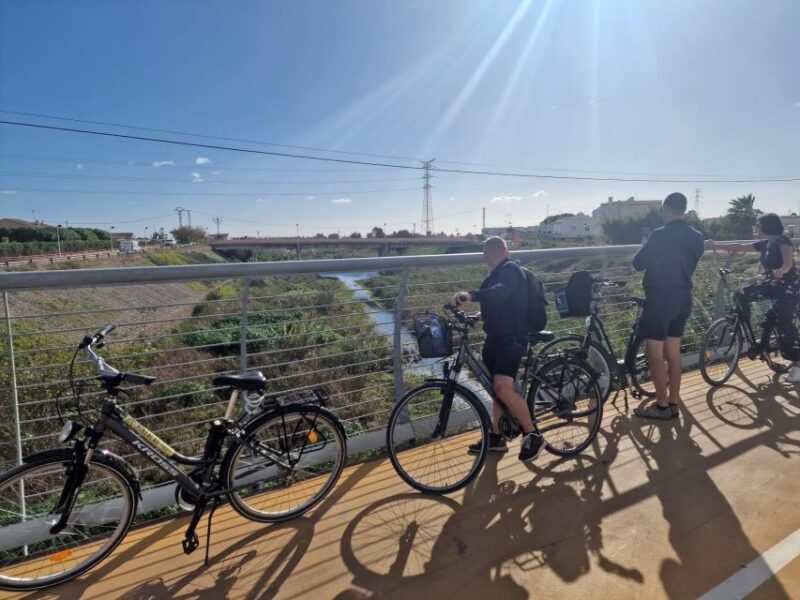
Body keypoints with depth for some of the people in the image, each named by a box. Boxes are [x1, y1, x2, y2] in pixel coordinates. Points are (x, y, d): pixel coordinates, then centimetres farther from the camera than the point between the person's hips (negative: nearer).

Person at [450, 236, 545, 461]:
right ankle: (496, 437, 28)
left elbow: (500, 292, -36)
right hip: (496, 336, 10)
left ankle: (532, 436, -7)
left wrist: (470, 295, -48)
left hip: (512, 338, -10)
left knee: (503, 387, -22)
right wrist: (480, 316, 17)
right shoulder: (497, 274, 19)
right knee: (497, 388, 16)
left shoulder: (510, 270, -13)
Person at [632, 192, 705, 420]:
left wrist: (649, 250, 12)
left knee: (655, 354, 1)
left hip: (660, 298, -7)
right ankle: (673, 403, 21)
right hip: (683, 298, 8)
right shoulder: (697, 237, 6)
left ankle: (662, 405, 7)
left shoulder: (660, 235, -16)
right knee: (673, 352, 14)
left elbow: (638, 263, -7)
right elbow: (690, 264, 17)